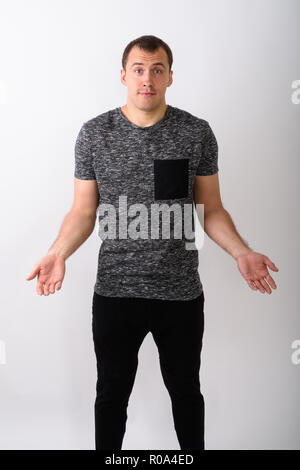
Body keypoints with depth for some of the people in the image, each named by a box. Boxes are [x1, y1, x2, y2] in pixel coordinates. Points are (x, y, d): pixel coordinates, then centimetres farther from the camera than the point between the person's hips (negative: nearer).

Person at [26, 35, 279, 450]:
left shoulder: (197, 132, -1)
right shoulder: (94, 133, -1)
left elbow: (212, 209, 3)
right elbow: (83, 212, 1)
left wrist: (241, 251, -14)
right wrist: (57, 253, -17)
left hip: (181, 293, 0)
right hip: (114, 292, 0)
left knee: (185, 390, 17)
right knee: (112, 393, 15)